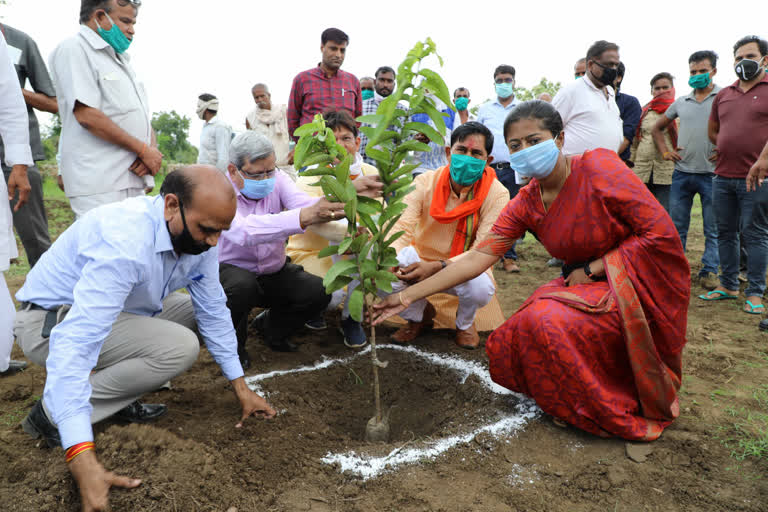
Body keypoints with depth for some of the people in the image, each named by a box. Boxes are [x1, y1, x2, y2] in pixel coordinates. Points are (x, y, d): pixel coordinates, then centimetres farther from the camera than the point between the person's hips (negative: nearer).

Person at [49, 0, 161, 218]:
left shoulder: (121, 59, 23)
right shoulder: (74, 50, -3)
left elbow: (144, 117, 20)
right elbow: (87, 115, -16)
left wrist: (152, 149, -3)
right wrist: (143, 150, -12)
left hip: (134, 182, 8)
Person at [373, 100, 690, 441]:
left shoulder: (599, 167, -17)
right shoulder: (525, 205, -3)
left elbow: (661, 233, -17)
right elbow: (477, 257, -9)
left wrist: (591, 269, -16)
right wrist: (409, 295, -15)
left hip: (635, 286, -5)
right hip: (584, 285, 6)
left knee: (548, 321, -28)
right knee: (508, 348, -11)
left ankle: (619, 416, -3)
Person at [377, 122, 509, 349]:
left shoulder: (496, 194, -17)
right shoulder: (425, 182, -12)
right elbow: (402, 228, -18)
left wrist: (438, 267, -40)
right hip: (421, 258, 2)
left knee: (481, 288, -36)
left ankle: (465, 322, 7)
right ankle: (420, 315, 9)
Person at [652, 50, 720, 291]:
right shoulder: (681, 102, 13)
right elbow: (657, 128, 24)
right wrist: (665, 151, 12)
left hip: (711, 174, -4)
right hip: (682, 172, 4)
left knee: (713, 230, 4)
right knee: (676, 227, 9)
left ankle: (709, 271, 14)